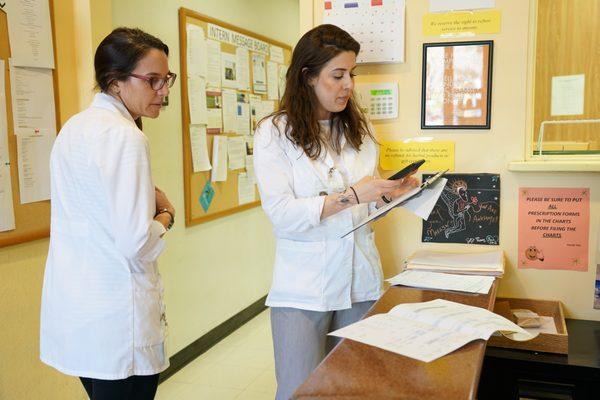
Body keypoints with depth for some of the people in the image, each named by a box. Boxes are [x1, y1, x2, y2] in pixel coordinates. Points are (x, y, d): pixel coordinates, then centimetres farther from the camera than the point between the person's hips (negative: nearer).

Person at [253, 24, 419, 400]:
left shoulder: (360, 129, 10)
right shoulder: (274, 133, -5)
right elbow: (282, 214, -15)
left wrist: (392, 192, -3)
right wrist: (350, 196, -22)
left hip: (361, 280, 5)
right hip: (303, 289, -4)